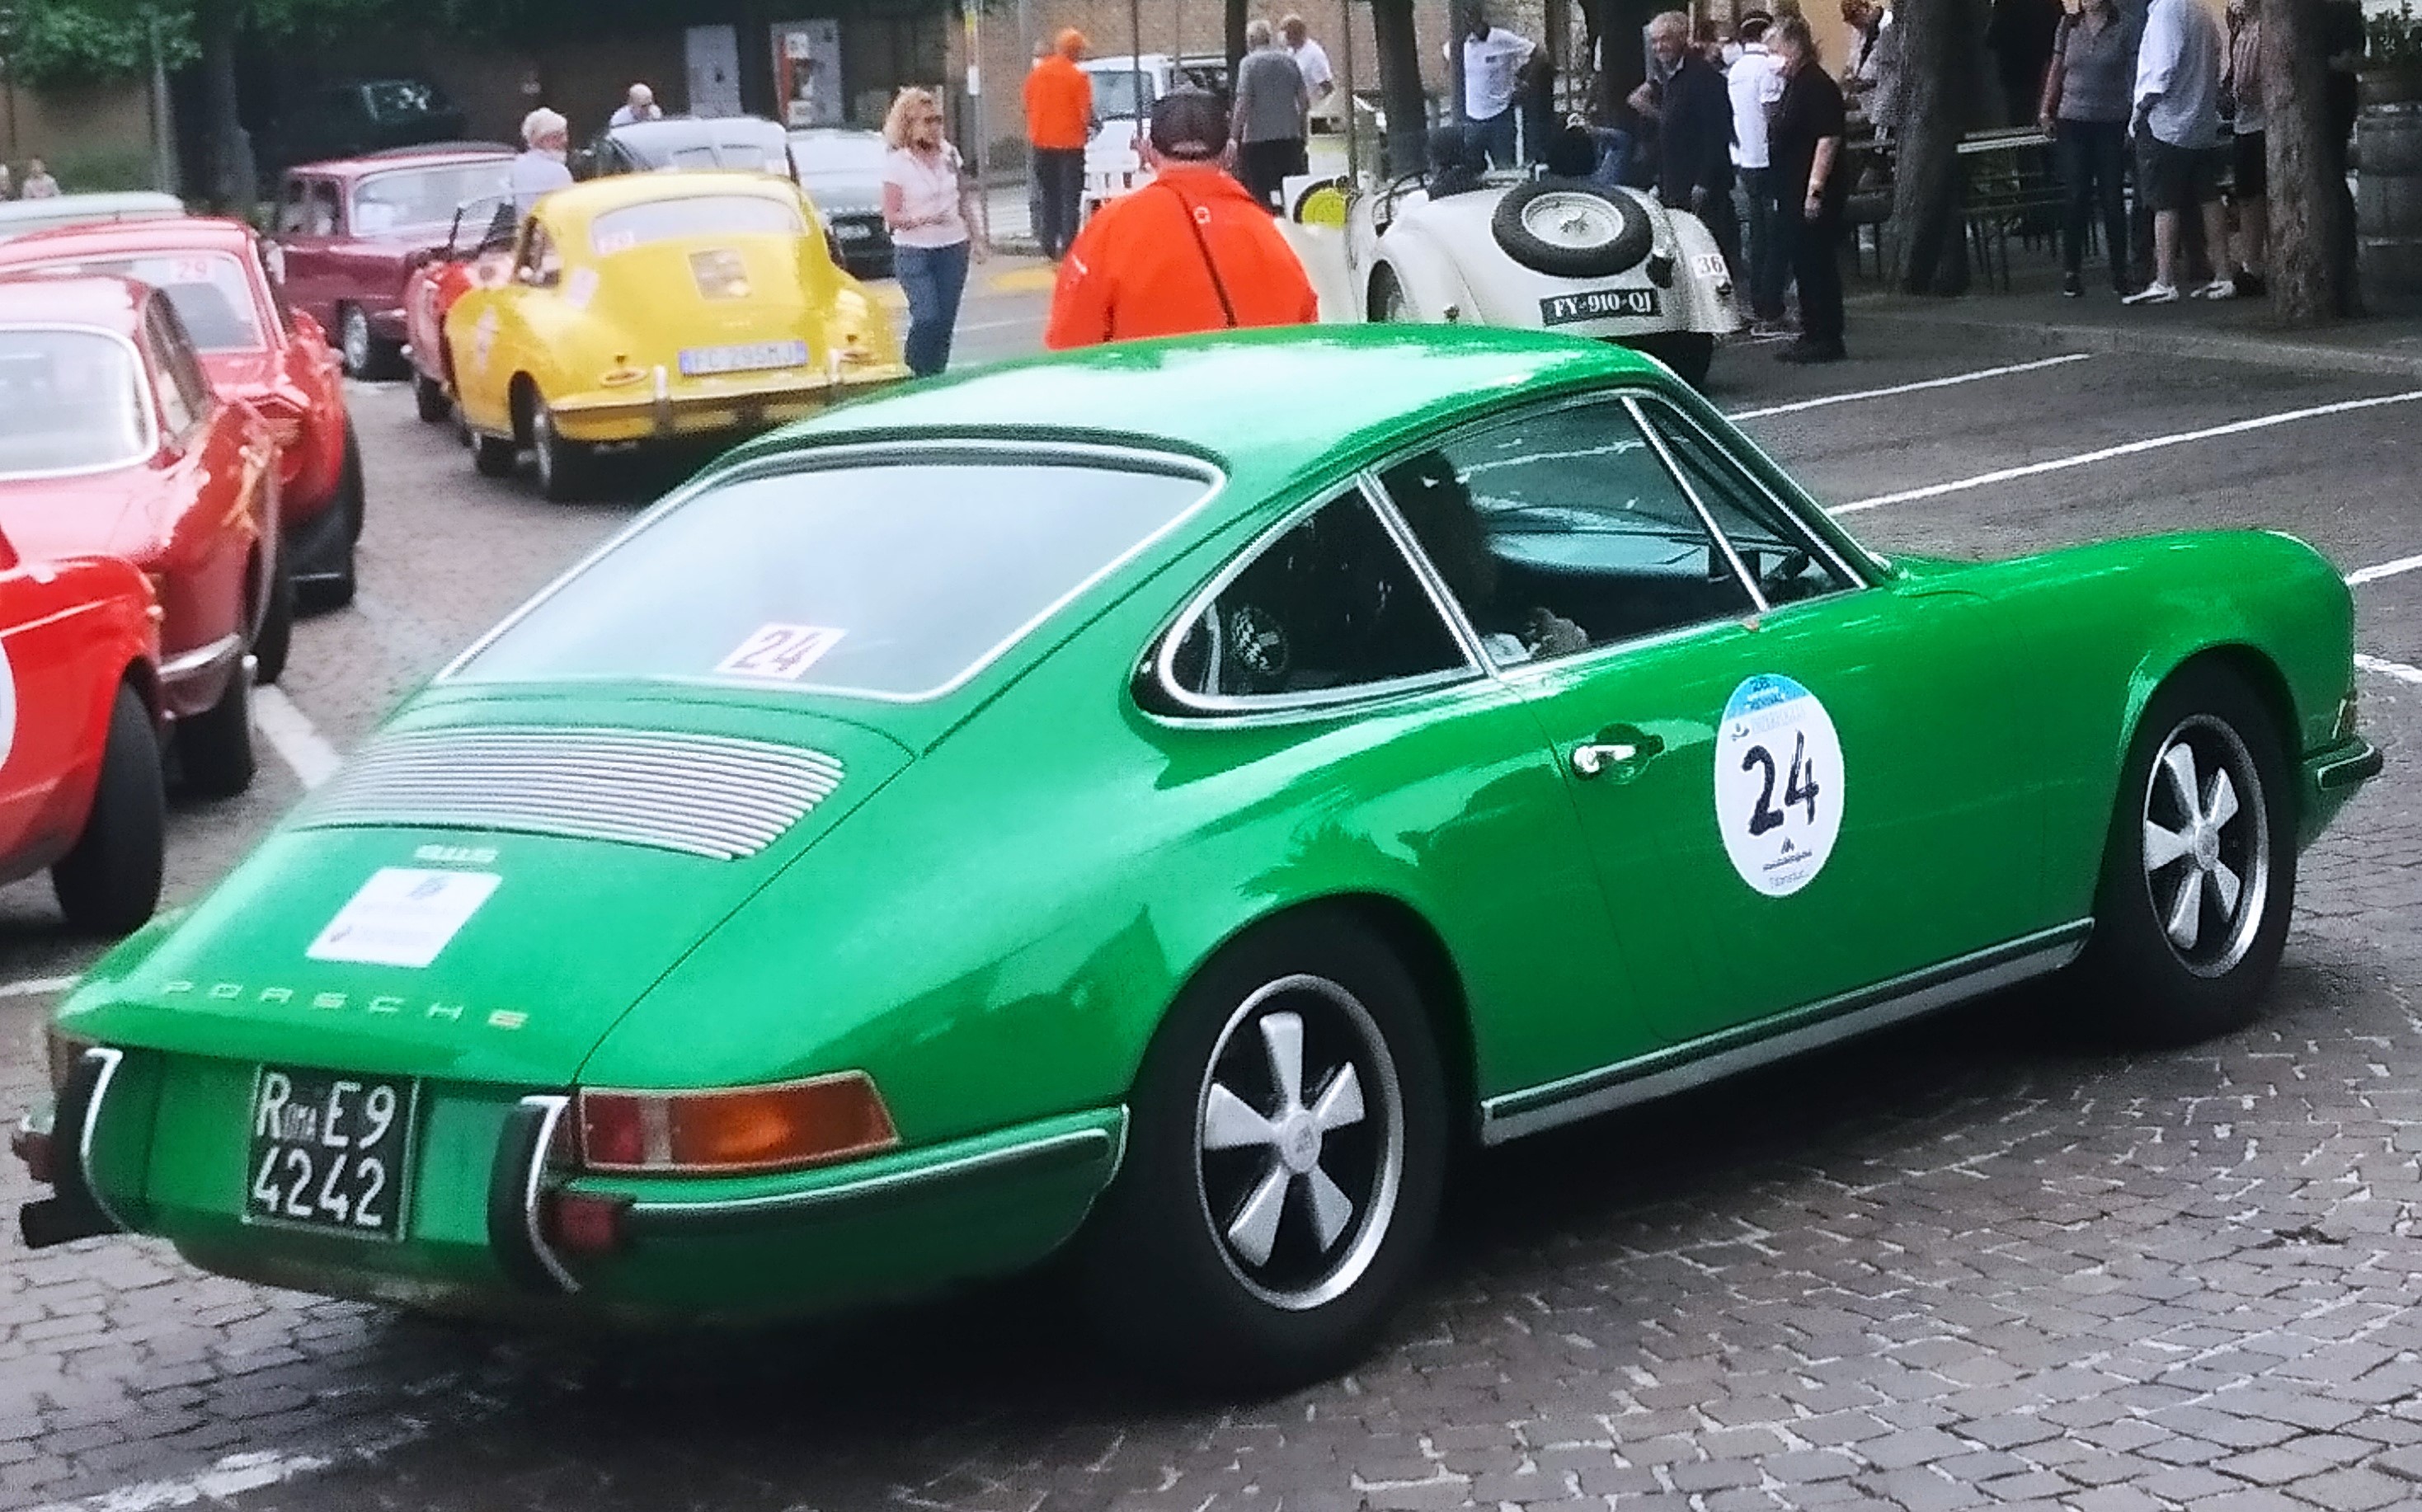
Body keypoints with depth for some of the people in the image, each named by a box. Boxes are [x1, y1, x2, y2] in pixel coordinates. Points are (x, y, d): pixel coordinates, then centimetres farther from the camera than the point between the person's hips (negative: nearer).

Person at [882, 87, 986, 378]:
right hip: (914, 252, -5)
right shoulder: (897, 164, -8)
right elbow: (891, 217, -9)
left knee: (945, 320, 3)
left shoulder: (949, 154, 7)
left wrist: (974, 239, 13)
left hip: (953, 248, 5)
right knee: (927, 318, -17)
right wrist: (923, 219, -25)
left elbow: (964, 200, 18)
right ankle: (913, 377, -1)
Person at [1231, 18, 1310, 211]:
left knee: (1260, 197, -3)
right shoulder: (1289, 61, 8)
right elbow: (1305, 102, 10)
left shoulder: (1249, 63, -7)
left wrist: (1235, 136, -7)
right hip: (1290, 137, 5)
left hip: (1257, 139, -5)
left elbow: (1243, 105, -12)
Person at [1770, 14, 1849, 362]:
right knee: (1804, 264, 13)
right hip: (1794, 195, 10)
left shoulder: (1817, 86, -14)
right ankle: (1812, 334, 19)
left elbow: (1828, 140, -21)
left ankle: (1827, 339, -3)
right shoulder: (1794, 85, 17)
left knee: (1817, 265, -7)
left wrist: (1815, 190, -24)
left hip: (1814, 196, -10)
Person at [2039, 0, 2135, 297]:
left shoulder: (2122, 29, -1)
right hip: (2072, 122, 2)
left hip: (2111, 124, -2)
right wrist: (2046, 110, 5)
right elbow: (2056, 71, 12)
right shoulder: (2068, 26, 7)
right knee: (2075, 197, 0)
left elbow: (2133, 77, -2)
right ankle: (2071, 272, 6)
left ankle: (2120, 273, 9)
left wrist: (2134, 122, -7)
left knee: (2112, 199, 1)